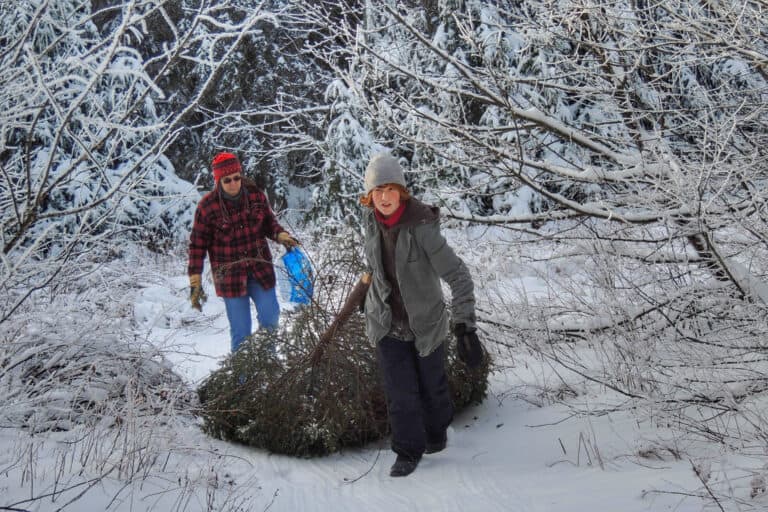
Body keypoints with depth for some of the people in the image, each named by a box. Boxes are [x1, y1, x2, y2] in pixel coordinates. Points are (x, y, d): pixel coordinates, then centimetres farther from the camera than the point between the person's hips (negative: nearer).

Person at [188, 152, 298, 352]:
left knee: (270, 319, 10)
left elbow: (269, 222, 12)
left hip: (260, 270, 3)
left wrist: (281, 235, -10)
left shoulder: (255, 194, -4)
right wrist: (195, 282, -8)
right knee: (241, 332, 0)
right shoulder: (207, 206, -12)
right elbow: (197, 245, -6)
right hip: (230, 275, -3)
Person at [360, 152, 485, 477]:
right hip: (388, 324, 3)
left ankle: (436, 430, 45)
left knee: (432, 384, 18)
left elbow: (458, 276, -27)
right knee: (399, 392, 1)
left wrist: (465, 327, -32)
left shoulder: (421, 228, -28)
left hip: (425, 322, -3)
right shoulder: (371, 222, -10)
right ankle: (408, 451, 19)